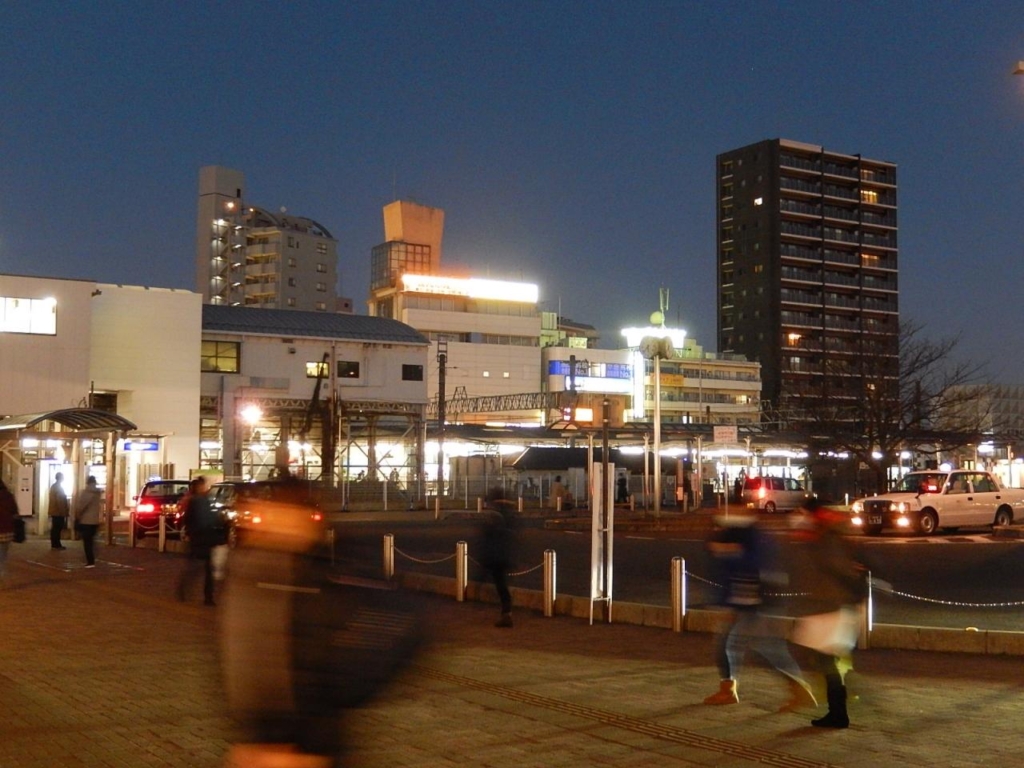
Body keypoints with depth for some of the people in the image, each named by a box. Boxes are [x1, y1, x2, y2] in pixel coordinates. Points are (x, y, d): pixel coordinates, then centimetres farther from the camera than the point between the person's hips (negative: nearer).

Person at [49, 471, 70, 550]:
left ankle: (55, 544, 13)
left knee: (55, 528, 11)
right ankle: (56, 545, -4)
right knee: (57, 528, -6)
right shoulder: (59, 487, -15)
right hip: (59, 512, -10)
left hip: (54, 511, 10)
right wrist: (64, 512, -17)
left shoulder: (53, 486, 16)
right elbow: (60, 501, -19)